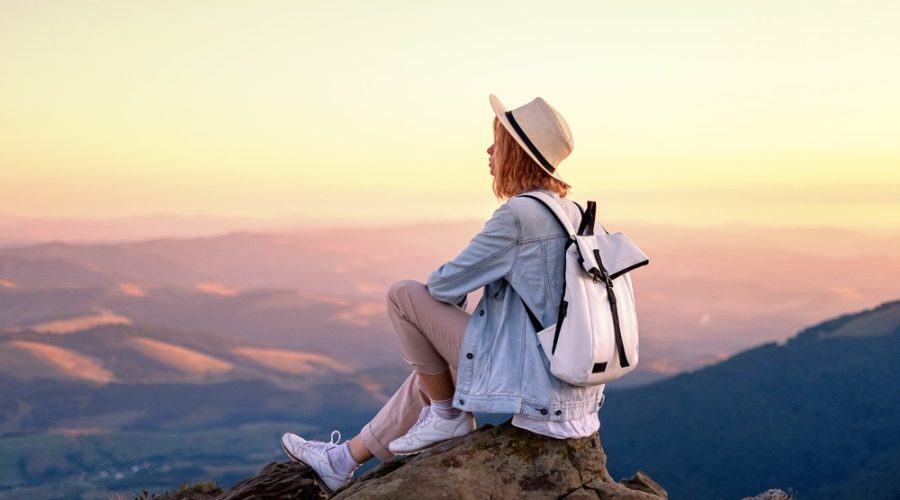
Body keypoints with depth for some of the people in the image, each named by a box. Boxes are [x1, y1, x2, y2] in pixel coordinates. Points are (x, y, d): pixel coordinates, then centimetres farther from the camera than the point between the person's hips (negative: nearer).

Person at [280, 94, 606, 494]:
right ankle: (344, 459, 36)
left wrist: (437, 285, 11)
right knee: (430, 369, 28)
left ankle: (447, 415, 10)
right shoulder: (572, 213, 9)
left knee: (405, 296, -3)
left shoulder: (518, 214, -18)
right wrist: (454, 288, 15)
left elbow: (448, 282, -12)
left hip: (530, 385, -9)